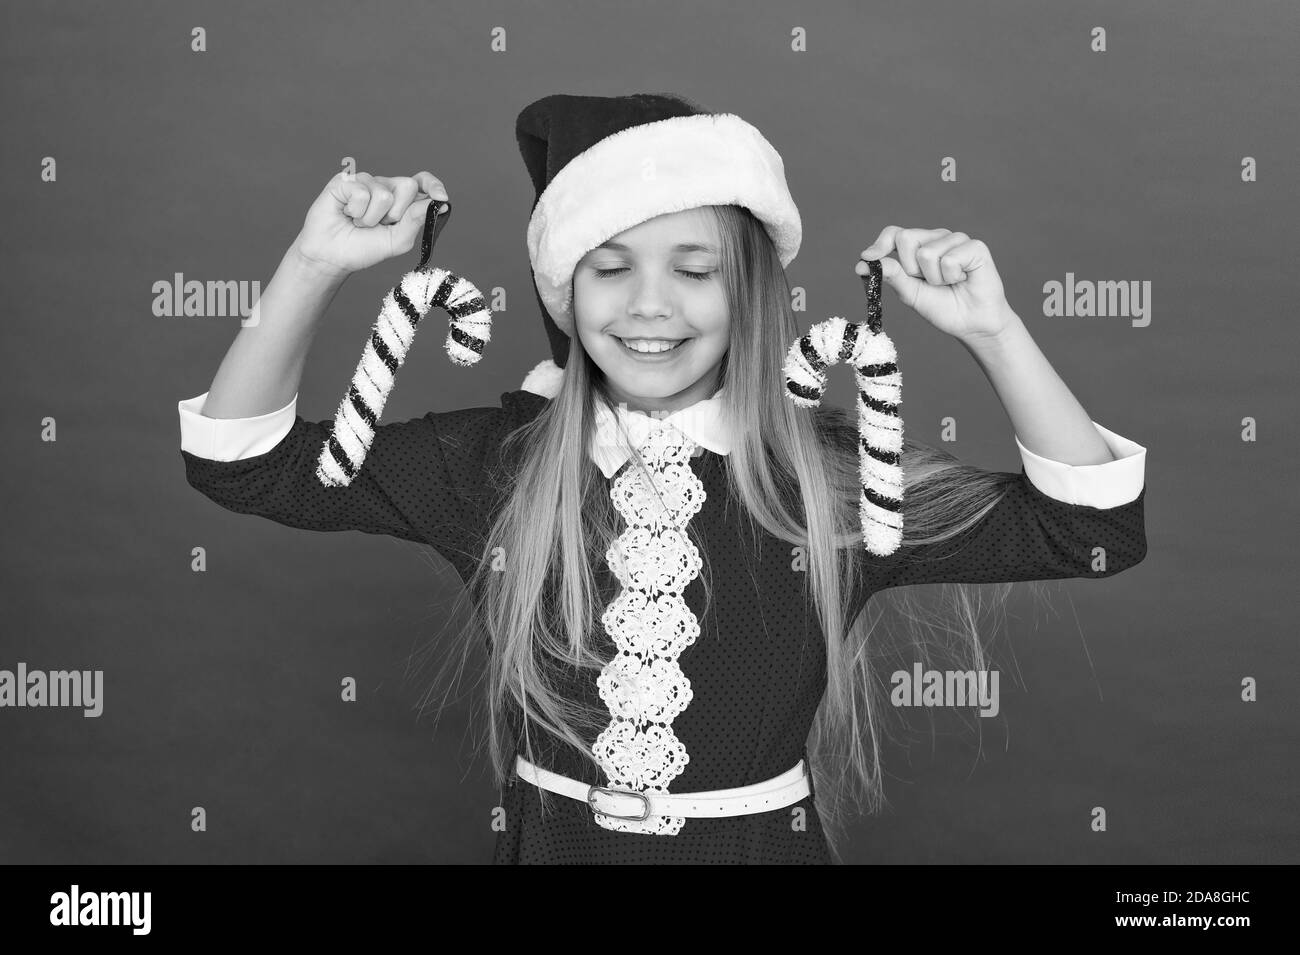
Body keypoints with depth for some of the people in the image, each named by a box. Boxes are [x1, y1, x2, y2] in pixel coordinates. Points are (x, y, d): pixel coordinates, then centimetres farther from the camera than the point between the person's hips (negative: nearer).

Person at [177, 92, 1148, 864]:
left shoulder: (834, 476, -11)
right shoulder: (493, 464, -8)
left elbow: (1092, 529, -13)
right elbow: (244, 460, -6)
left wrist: (991, 329, -23)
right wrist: (316, 265, -18)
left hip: (766, 842, -1)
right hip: (550, 841, 1)